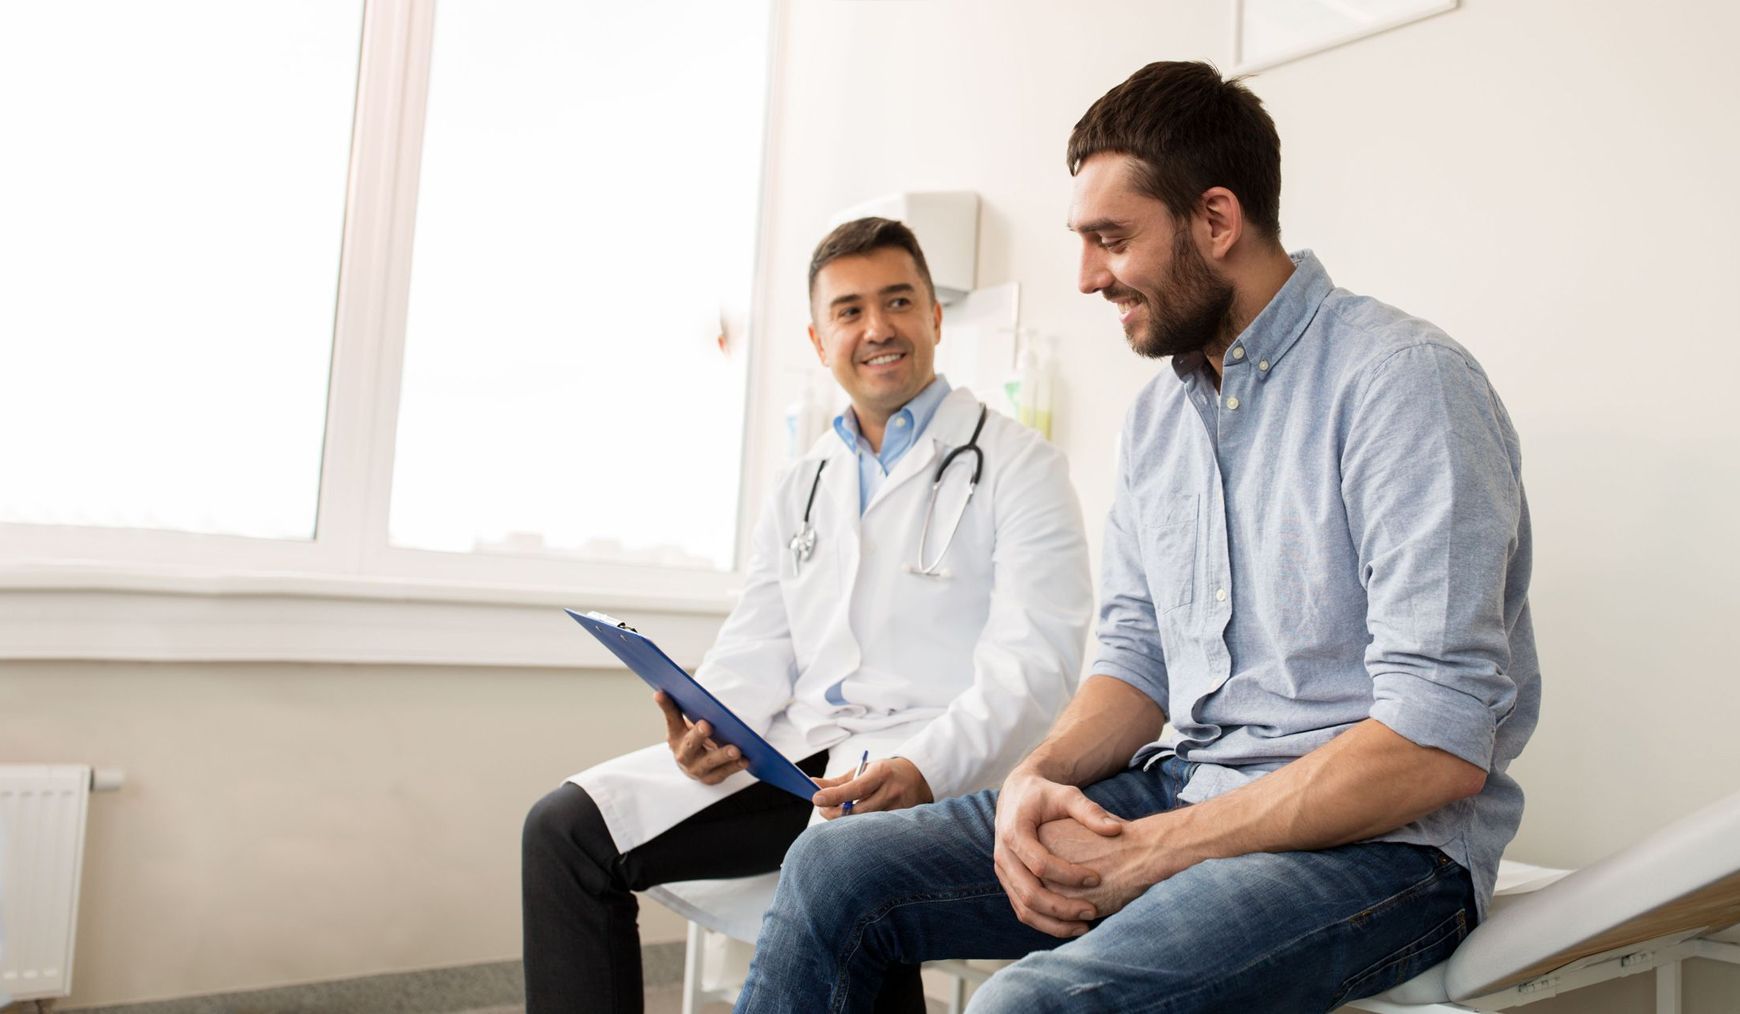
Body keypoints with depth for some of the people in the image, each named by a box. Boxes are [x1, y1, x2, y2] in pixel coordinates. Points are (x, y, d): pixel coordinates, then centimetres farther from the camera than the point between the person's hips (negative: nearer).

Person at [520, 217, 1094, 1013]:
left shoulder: (1015, 465, 1)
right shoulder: (801, 488, 20)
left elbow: (1033, 664, -10)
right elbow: (756, 650, 15)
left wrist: (924, 769, -26)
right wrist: (712, 723, -8)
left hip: (940, 770, -5)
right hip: (794, 756, 6)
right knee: (566, 828, -7)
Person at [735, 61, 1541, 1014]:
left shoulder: (1402, 380, -14)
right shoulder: (1155, 415, 11)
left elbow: (1438, 740, -20)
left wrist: (1152, 850, -19)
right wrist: (1039, 776, -7)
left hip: (1376, 838, -7)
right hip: (1175, 790, 7)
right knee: (836, 868, -5)